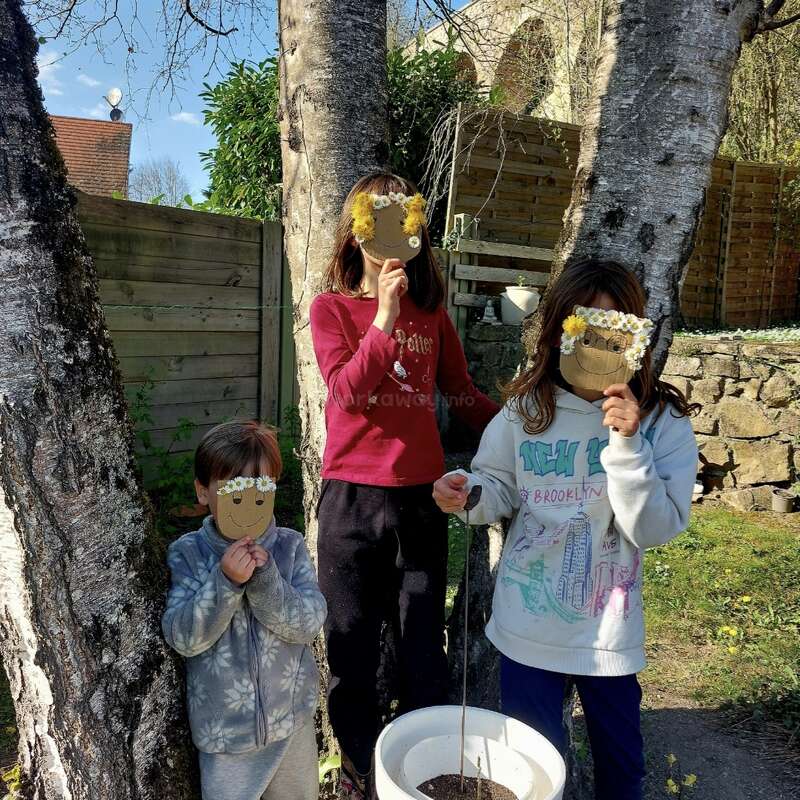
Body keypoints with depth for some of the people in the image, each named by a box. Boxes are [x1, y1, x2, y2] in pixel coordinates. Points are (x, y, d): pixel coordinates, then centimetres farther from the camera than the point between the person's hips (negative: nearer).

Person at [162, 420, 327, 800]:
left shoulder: (289, 547, -11)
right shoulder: (187, 553, -13)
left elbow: (308, 623, -16)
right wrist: (225, 581, -32)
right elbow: (183, 637, -18)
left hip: (292, 715, 2)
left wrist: (265, 578, -30)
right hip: (223, 726, -1)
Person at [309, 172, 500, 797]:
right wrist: (384, 318, -20)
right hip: (352, 494, -1)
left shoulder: (431, 311, 6)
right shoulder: (332, 308, 0)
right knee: (353, 650, 12)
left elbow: (464, 395, 11)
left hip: (421, 494, 2)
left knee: (425, 650, 12)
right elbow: (345, 391, -14)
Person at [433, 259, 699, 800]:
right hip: (528, 621, 0)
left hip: (609, 629, 0)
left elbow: (655, 529, -17)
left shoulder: (664, 421, -11)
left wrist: (627, 444, -28)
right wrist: (469, 492, -20)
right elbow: (501, 489, 2)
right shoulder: (526, 410, -8)